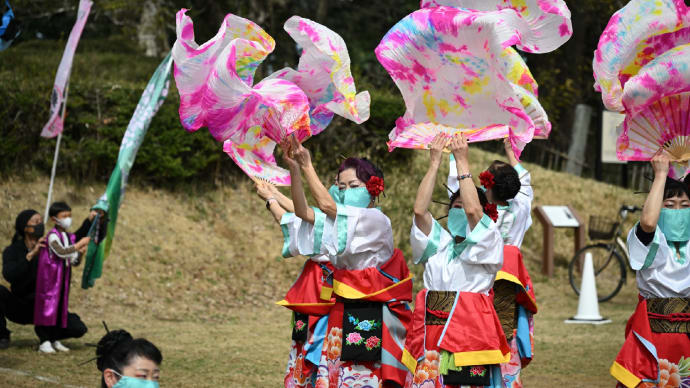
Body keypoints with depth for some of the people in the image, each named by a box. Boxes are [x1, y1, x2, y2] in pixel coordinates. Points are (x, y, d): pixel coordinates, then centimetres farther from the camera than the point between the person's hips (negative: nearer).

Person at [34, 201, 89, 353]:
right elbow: (61, 252, -26)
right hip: (51, 276, -7)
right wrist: (79, 244, -23)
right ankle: (45, 342, -4)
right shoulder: (53, 236, -11)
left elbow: (74, 262, 13)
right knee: (49, 305, -9)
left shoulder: (69, 237, 11)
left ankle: (54, 339, 19)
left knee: (61, 306, 7)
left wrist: (80, 253, -6)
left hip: (64, 277, 7)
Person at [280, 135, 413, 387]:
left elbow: (326, 205, -18)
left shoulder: (376, 220, -7)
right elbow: (303, 211, -2)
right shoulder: (341, 220, 15)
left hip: (371, 317, -6)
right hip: (342, 314, 6)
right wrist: (294, 170, -13)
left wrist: (307, 167, -14)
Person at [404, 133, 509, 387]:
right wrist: (435, 162, -1)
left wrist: (462, 161, -9)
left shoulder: (489, 243, 6)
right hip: (431, 328, 3)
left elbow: (472, 210, -12)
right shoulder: (438, 242, 16)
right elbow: (419, 210, 0)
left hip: (470, 333, -3)